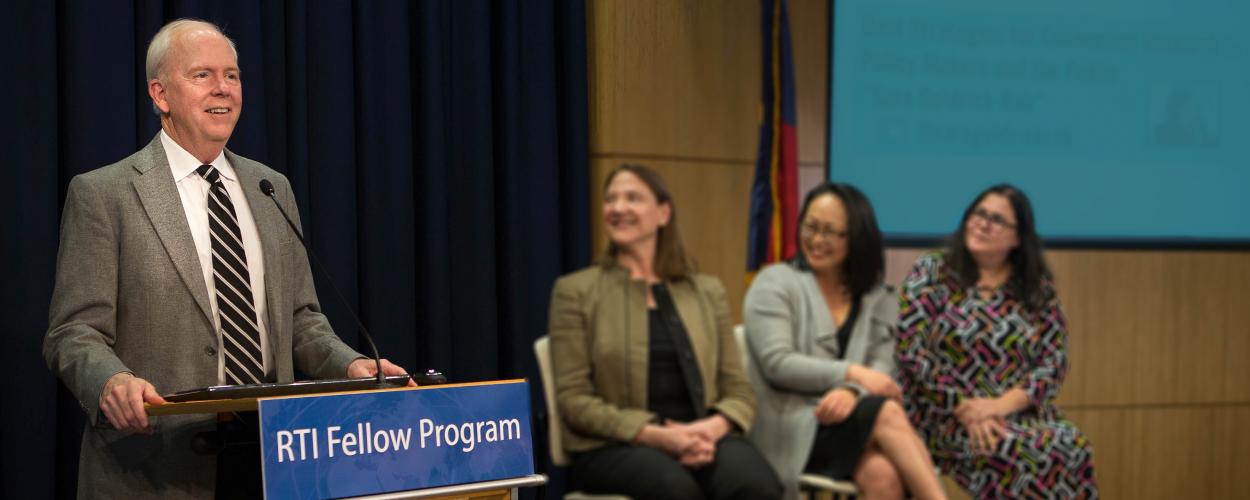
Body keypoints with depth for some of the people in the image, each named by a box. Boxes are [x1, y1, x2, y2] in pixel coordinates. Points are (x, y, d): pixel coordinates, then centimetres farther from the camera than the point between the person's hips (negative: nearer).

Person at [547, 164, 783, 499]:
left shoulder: (707, 291, 18)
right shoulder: (576, 291, 8)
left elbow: (739, 390, 13)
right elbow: (573, 398, 0)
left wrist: (712, 428, -12)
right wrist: (656, 435, -15)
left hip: (701, 436, 3)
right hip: (613, 446, -3)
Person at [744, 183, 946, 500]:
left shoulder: (879, 300, 16)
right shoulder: (775, 282, 5)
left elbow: (881, 371, 1)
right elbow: (777, 364, -8)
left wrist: (851, 391, -22)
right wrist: (853, 373, -15)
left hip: (848, 422, 4)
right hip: (789, 427, -3)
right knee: (887, 413, -31)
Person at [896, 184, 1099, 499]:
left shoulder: (1038, 287, 10)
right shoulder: (930, 274, 3)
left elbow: (1054, 362, 2)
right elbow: (912, 353, -5)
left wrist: (1001, 405, -14)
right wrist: (964, 408, -15)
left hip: (1022, 415, 3)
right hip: (946, 416, -3)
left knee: (1074, 447, -31)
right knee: (1043, 456, -32)